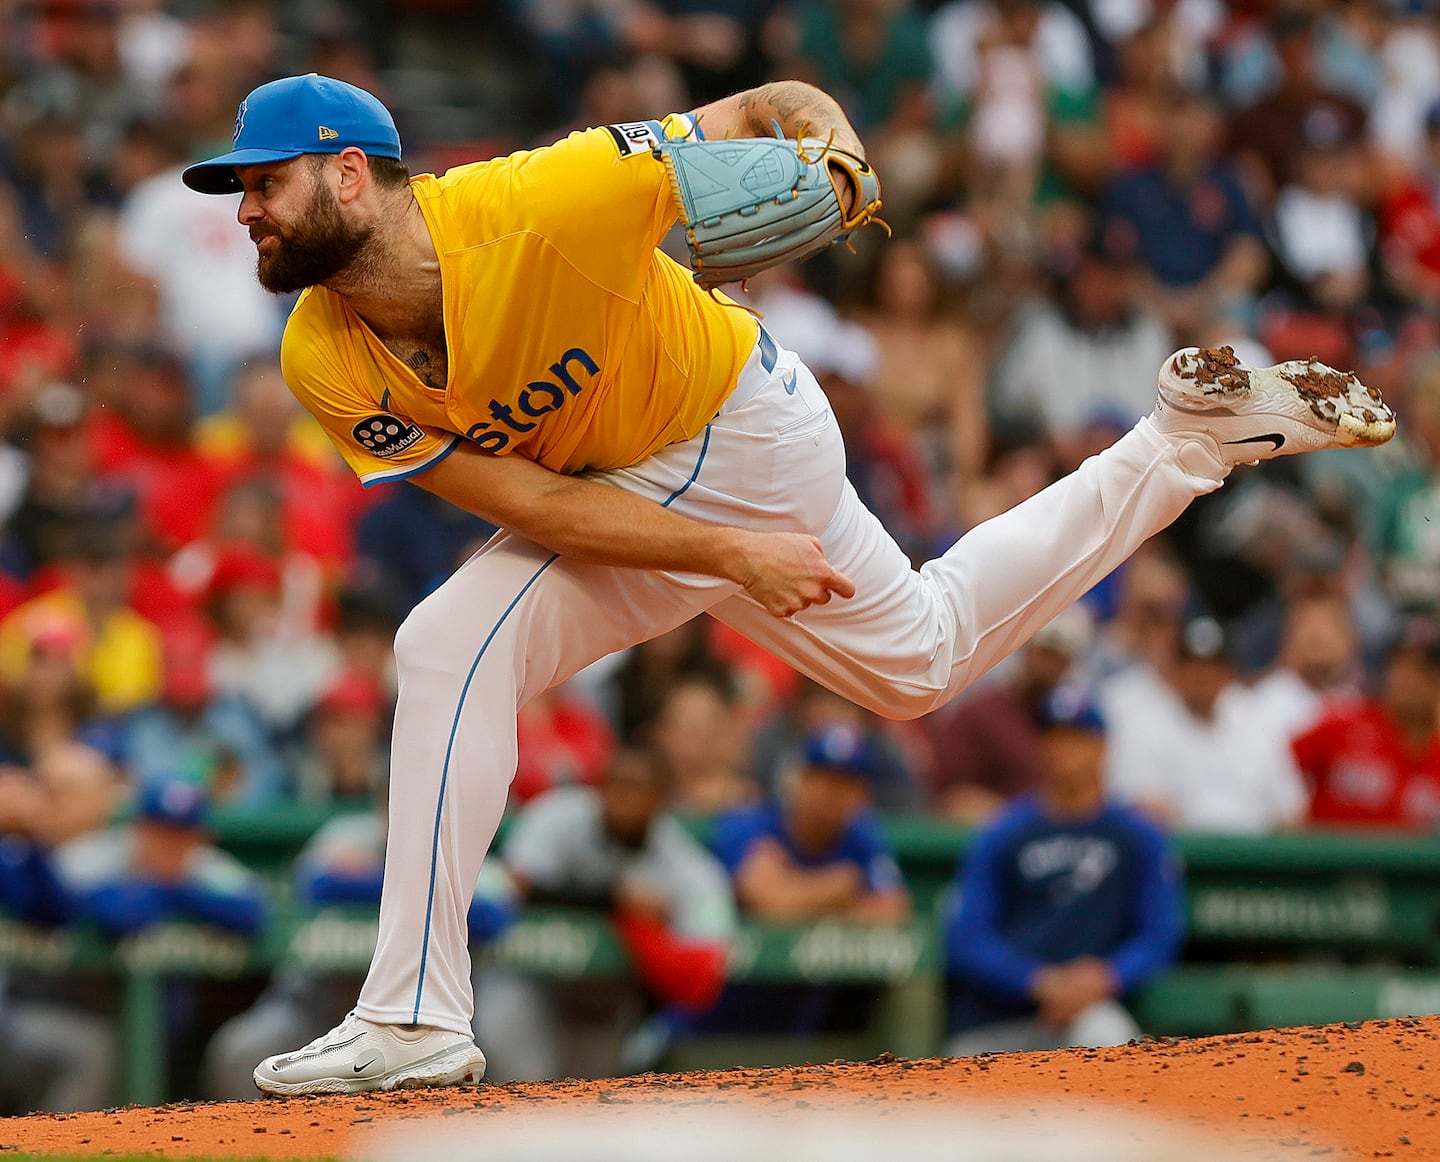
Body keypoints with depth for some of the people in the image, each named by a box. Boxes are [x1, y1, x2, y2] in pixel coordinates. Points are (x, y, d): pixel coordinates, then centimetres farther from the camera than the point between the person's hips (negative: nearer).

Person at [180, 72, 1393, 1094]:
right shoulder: (326, 364, -19)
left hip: (743, 431, -4)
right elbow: (526, 501, -21)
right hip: (615, 495, 4)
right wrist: (730, 557, -28)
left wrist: (836, 151, -45)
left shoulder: (531, 211, -34)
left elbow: (767, 114, -23)